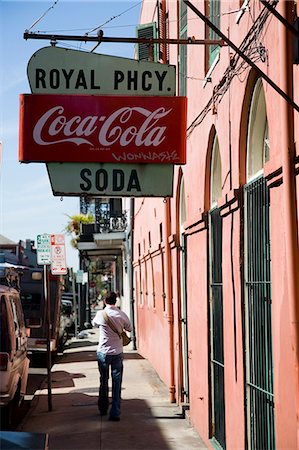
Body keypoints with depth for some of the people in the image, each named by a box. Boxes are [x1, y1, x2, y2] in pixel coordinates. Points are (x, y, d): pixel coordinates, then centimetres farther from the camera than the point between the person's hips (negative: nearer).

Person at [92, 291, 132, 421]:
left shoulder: (100, 314, -9)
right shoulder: (122, 315, -6)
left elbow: (94, 324, 13)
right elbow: (129, 328, 10)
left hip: (103, 352, 0)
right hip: (117, 353, 0)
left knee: (103, 381, 17)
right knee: (117, 383, 3)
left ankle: (103, 409, 29)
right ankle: (115, 413, -1)